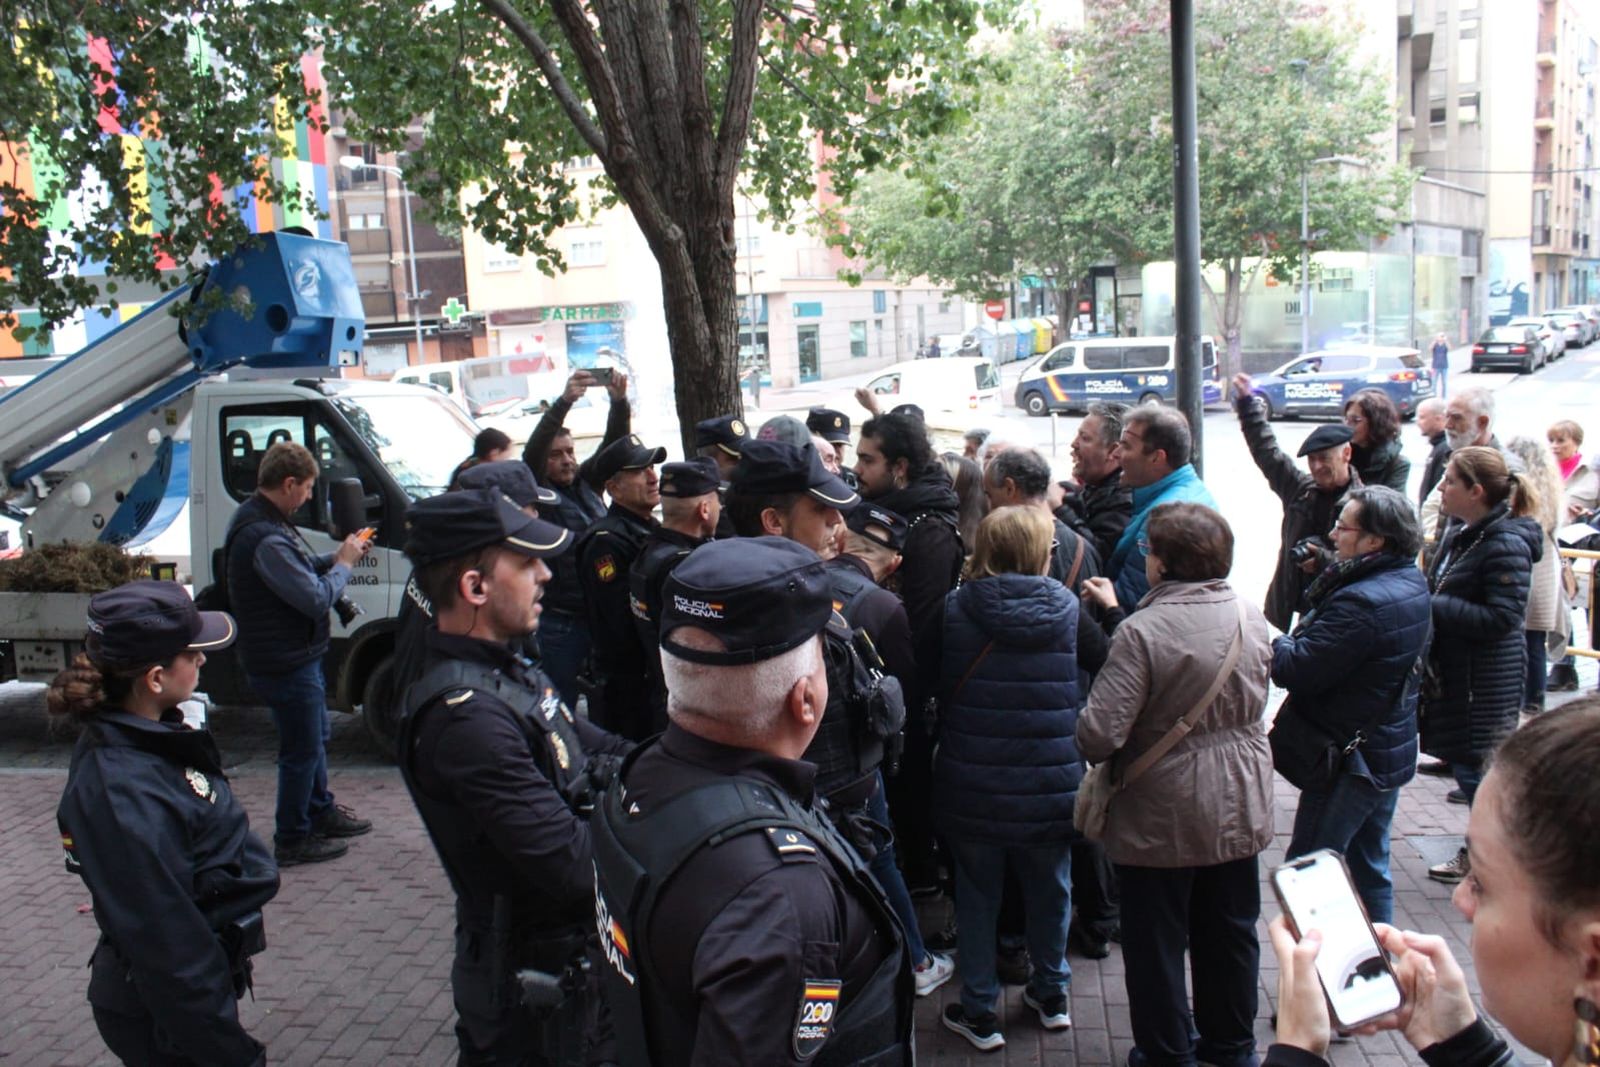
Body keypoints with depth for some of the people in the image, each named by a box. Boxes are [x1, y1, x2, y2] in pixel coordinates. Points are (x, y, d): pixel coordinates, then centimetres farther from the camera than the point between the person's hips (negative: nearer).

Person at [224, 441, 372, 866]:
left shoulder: (259, 520, 6)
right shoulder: (265, 538, -28)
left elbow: (295, 573, 15)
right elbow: (317, 598, -28)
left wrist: (334, 558, 2)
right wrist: (343, 564, -13)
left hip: (294, 656, 11)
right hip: (286, 663, -11)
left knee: (315, 737, 25)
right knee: (302, 749, 4)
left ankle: (321, 811, 41)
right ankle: (293, 839, 18)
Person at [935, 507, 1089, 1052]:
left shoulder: (955, 608, -10)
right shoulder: (1068, 609, -8)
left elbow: (941, 688, 1)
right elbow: (1090, 685, 4)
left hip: (973, 785, -1)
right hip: (1051, 784, 2)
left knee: (977, 894, 13)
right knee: (1049, 890, 20)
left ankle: (979, 1011, 23)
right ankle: (1051, 995, 38)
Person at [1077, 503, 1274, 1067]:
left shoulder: (1142, 631, -24)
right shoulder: (1251, 615, -5)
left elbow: (1099, 733, -29)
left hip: (1162, 818, -6)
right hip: (1239, 809, 6)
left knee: (1157, 941, 13)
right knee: (1230, 933, 22)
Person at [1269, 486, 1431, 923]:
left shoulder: (1362, 602, -29)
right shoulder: (1411, 581, 3)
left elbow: (1296, 669, -27)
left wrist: (1268, 640, -8)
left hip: (1352, 759, -10)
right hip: (1391, 749, 10)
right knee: (1371, 866, 22)